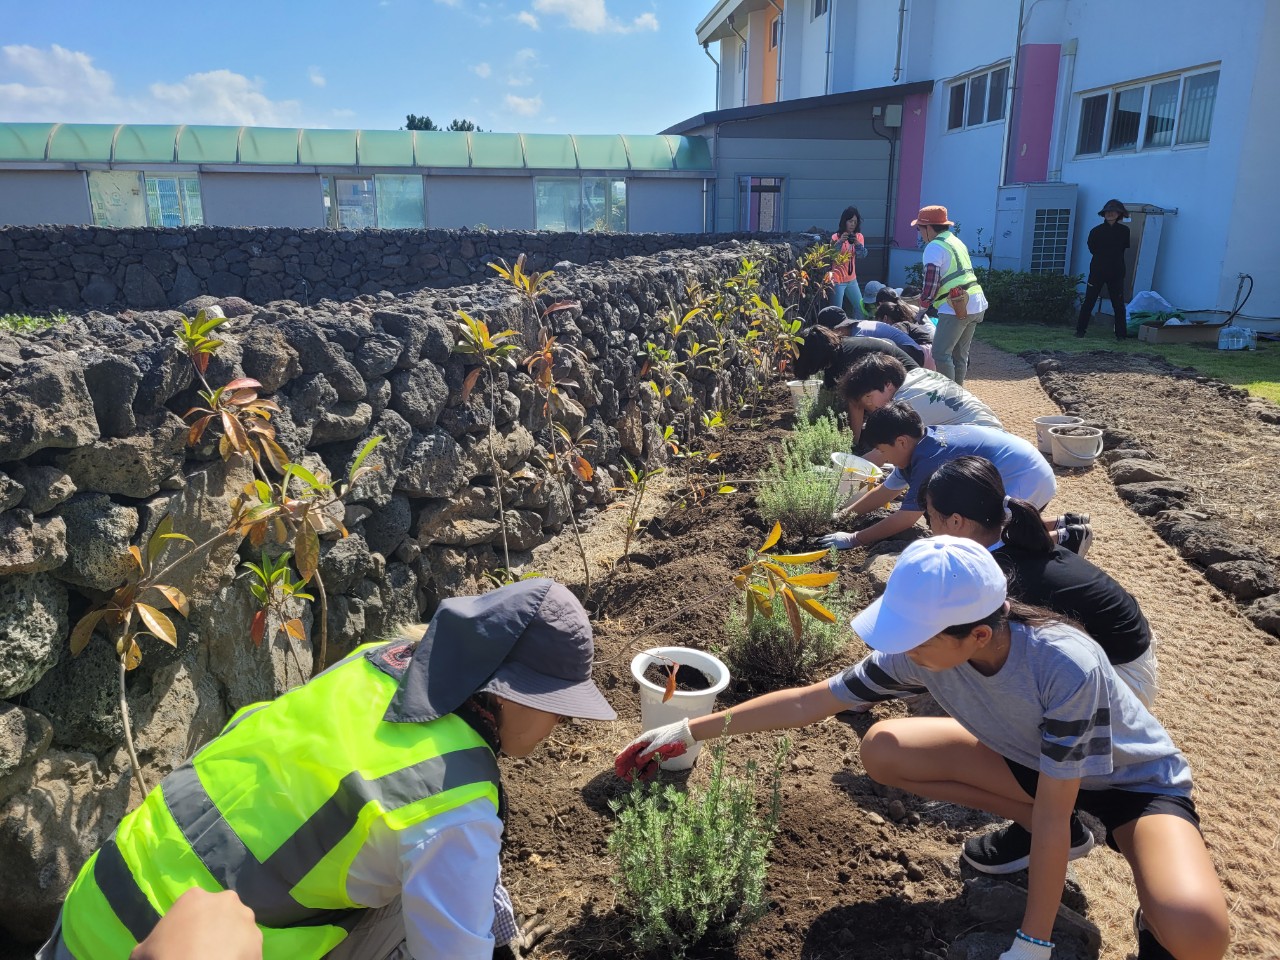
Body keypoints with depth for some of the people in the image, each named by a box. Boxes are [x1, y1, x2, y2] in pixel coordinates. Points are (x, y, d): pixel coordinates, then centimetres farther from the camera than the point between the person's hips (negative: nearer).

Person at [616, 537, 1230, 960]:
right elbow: (809, 700, -16)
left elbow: (1052, 810, -31)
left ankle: (1156, 910, 3)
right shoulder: (921, 653, -24)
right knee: (883, 750, -14)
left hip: (1133, 781, -5)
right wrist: (689, 731, -17)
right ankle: (1051, 837, 4)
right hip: (1033, 762, 6)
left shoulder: (1066, 668, -39)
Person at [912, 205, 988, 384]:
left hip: (956, 307, -9)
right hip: (975, 304, 9)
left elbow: (931, 281, -13)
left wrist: (923, 307, -2)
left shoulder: (934, 247, -8)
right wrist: (933, 303, 21)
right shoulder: (956, 241, 20)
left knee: (941, 353, -6)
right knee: (960, 353, 16)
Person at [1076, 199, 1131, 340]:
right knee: (1088, 301, 3)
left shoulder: (1124, 231, 1)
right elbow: (1092, 249, -3)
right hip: (1097, 271, 0)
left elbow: (1125, 247, 1)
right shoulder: (1096, 231, -1)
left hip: (1116, 273, 0)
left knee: (1119, 304, 3)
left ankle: (1121, 333, 9)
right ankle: (1080, 329, 11)